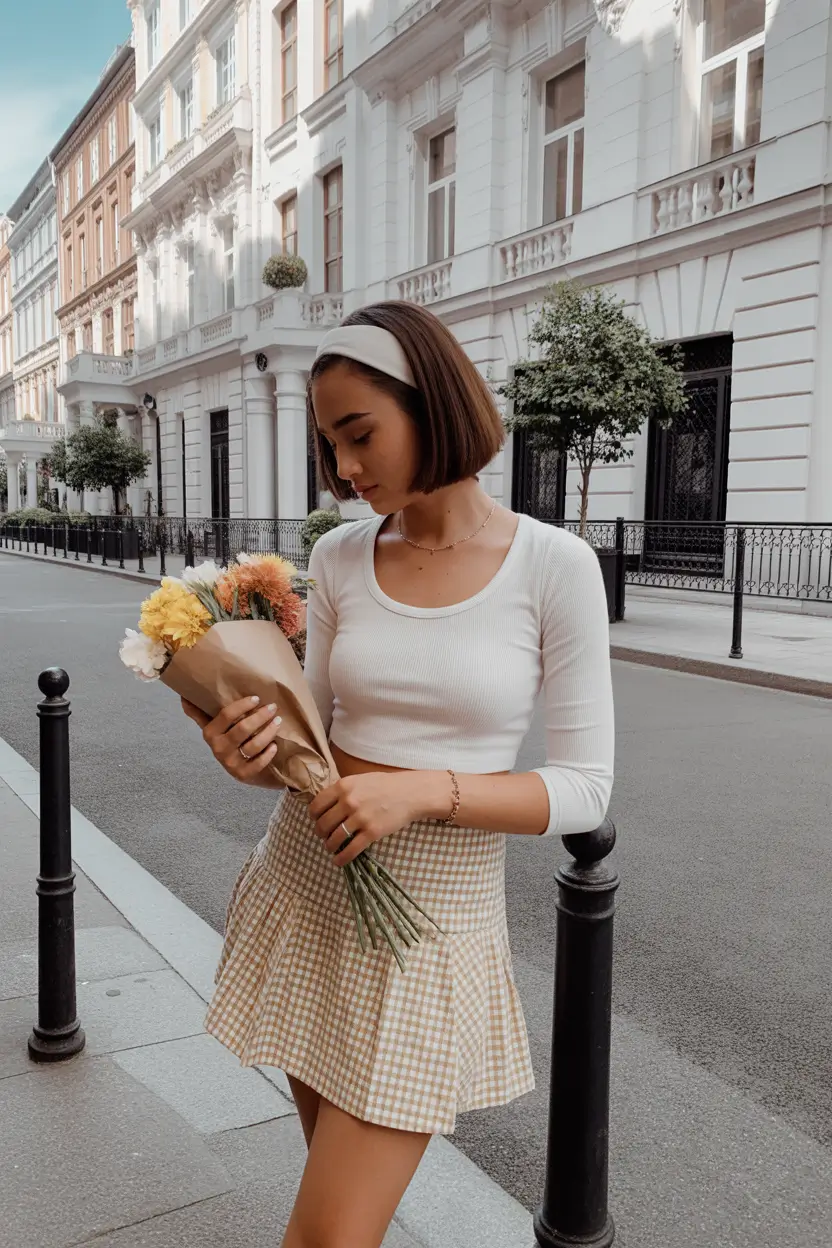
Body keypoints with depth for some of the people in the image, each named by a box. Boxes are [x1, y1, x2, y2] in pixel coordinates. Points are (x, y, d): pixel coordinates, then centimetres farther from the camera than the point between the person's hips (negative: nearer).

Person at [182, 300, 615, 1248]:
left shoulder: (553, 566, -11)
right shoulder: (341, 558, 0)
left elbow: (586, 788, -10)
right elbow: (316, 736, 6)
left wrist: (427, 788, -23)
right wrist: (252, 755, -16)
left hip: (434, 913, -3)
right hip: (307, 887, 4)